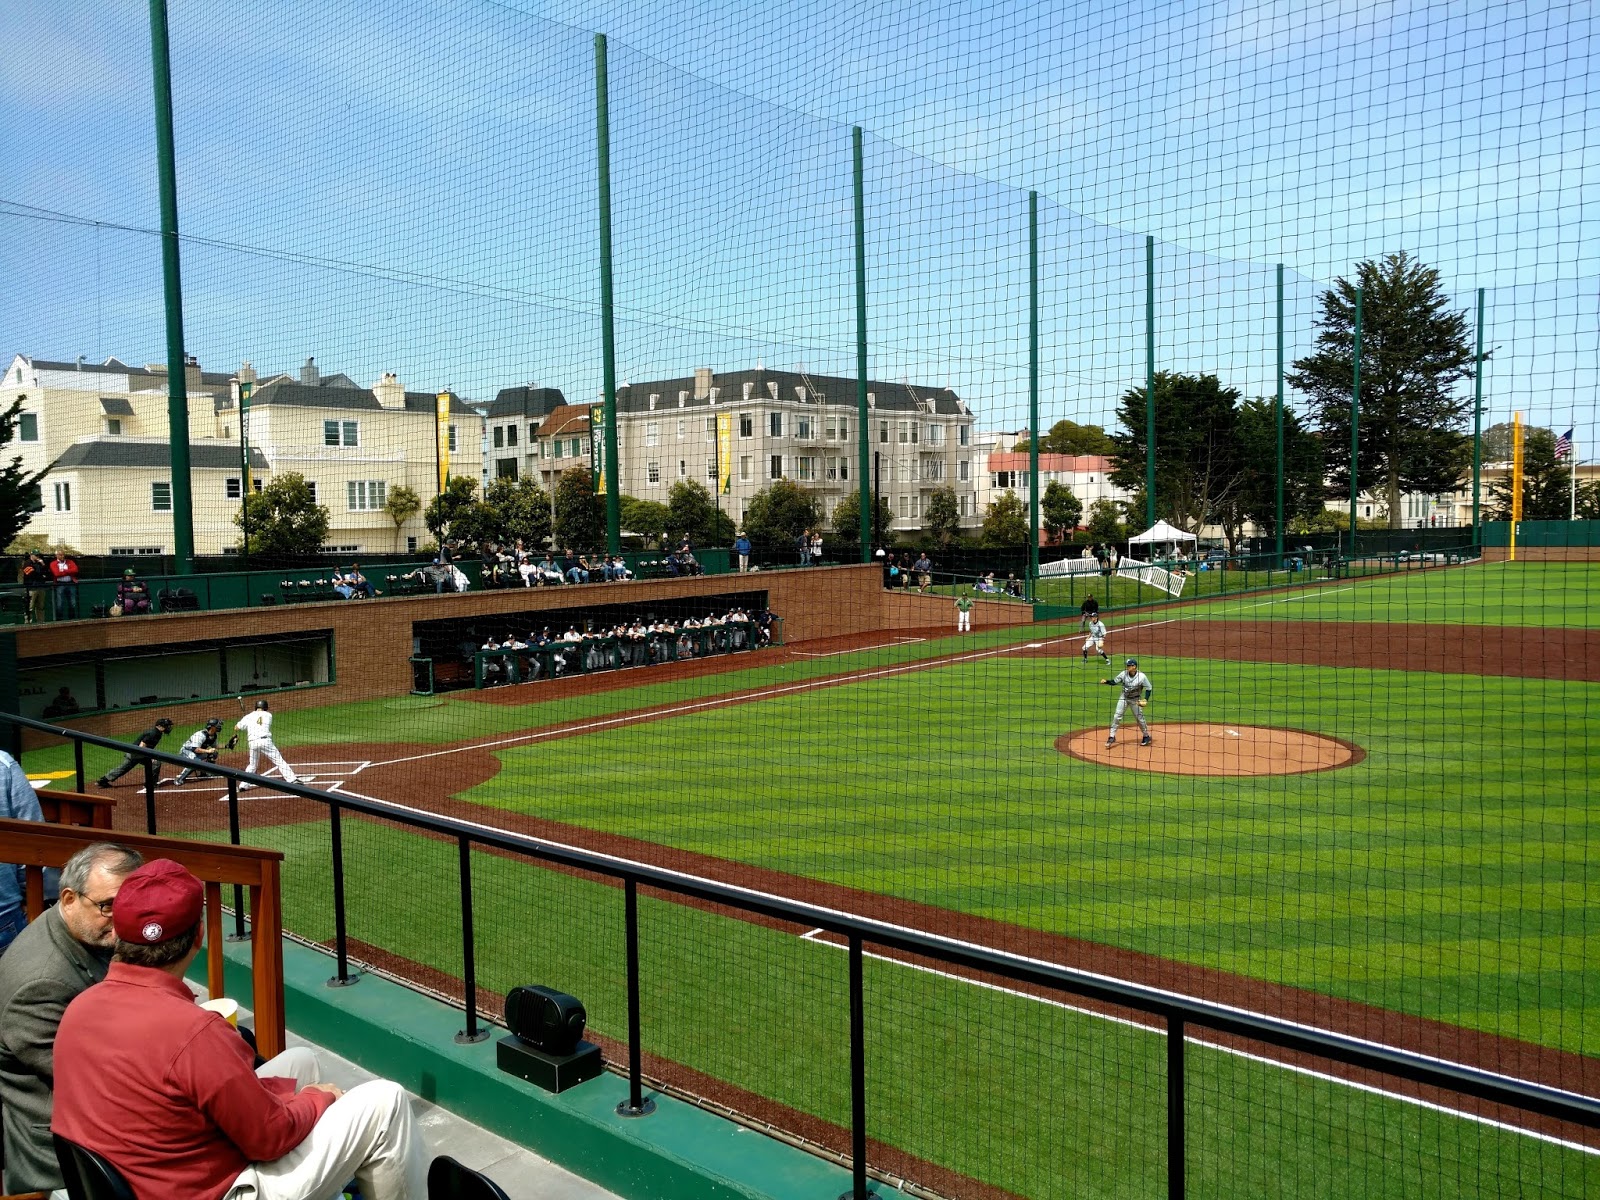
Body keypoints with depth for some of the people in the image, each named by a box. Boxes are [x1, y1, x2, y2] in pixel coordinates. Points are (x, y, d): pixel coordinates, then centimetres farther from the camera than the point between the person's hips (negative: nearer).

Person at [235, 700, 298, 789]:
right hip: (265, 740, -2)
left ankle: (243, 785, 16)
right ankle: (292, 779, -10)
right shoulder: (268, 715, 13)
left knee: (252, 765, 20)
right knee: (279, 761, -2)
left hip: (253, 742, 2)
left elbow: (236, 728, 21)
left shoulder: (248, 716, 14)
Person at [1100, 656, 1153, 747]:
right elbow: (1114, 682, -4)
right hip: (1124, 697, 2)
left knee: (1139, 718, 4)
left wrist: (1146, 699, -25)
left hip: (1136, 699, -2)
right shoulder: (1123, 674, -16)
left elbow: (1149, 688, -13)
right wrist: (1106, 681, -23)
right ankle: (1112, 737, 4)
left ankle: (1146, 736, 26)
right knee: (1117, 716, -4)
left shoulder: (1142, 677, -24)